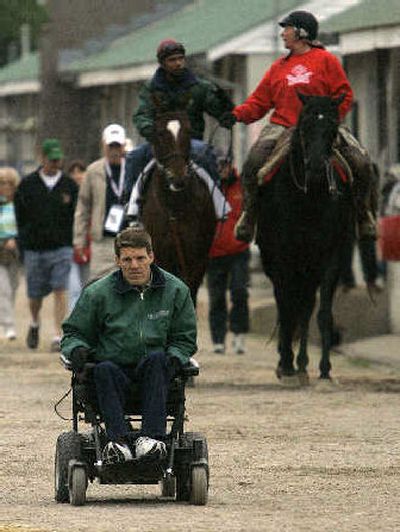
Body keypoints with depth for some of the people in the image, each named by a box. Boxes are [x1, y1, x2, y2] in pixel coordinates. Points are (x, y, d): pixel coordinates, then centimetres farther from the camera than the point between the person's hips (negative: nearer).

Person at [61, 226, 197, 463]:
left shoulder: (175, 290, 8)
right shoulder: (97, 293, 6)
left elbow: (185, 339, 14)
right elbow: (74, 333, 15)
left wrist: (174, 357, -9)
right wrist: (78, 349, -9)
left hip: (155, 372, 0)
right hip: (115, 367, 0)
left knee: (157, 360, -34)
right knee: (104, 370, -34)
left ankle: (152, 437, -45)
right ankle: (120, 441, -49)